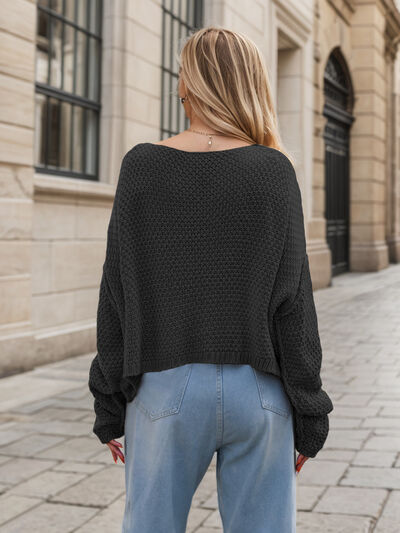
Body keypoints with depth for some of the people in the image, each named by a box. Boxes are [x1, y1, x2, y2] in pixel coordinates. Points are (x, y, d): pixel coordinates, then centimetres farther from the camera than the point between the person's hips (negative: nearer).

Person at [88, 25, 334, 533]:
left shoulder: (141, 167, -3)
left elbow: (116, 299, -2)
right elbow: (293, 302, -5)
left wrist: (109, 406, 7)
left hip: (166, 389, 0)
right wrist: (309, 416, 3)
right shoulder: (274, 171, -4)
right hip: (258, 392, 0)